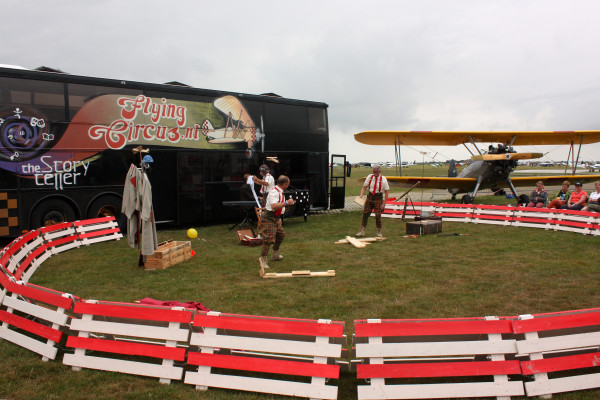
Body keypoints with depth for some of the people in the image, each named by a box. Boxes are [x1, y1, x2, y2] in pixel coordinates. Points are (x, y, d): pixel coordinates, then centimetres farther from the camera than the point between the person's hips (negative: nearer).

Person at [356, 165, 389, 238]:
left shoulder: (383, 179, -9)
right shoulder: (369, 177, -1)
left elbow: (387, 192, -6)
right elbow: (364, 187, 3)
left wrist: (384, 203, -11)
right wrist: (361, 195, -15)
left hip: (378, 198, -3)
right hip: (369, 197, 3)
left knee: (378, 216, -5)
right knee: (365, 214, 0)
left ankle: (379, 232, 13)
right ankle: (362, 232, 7)